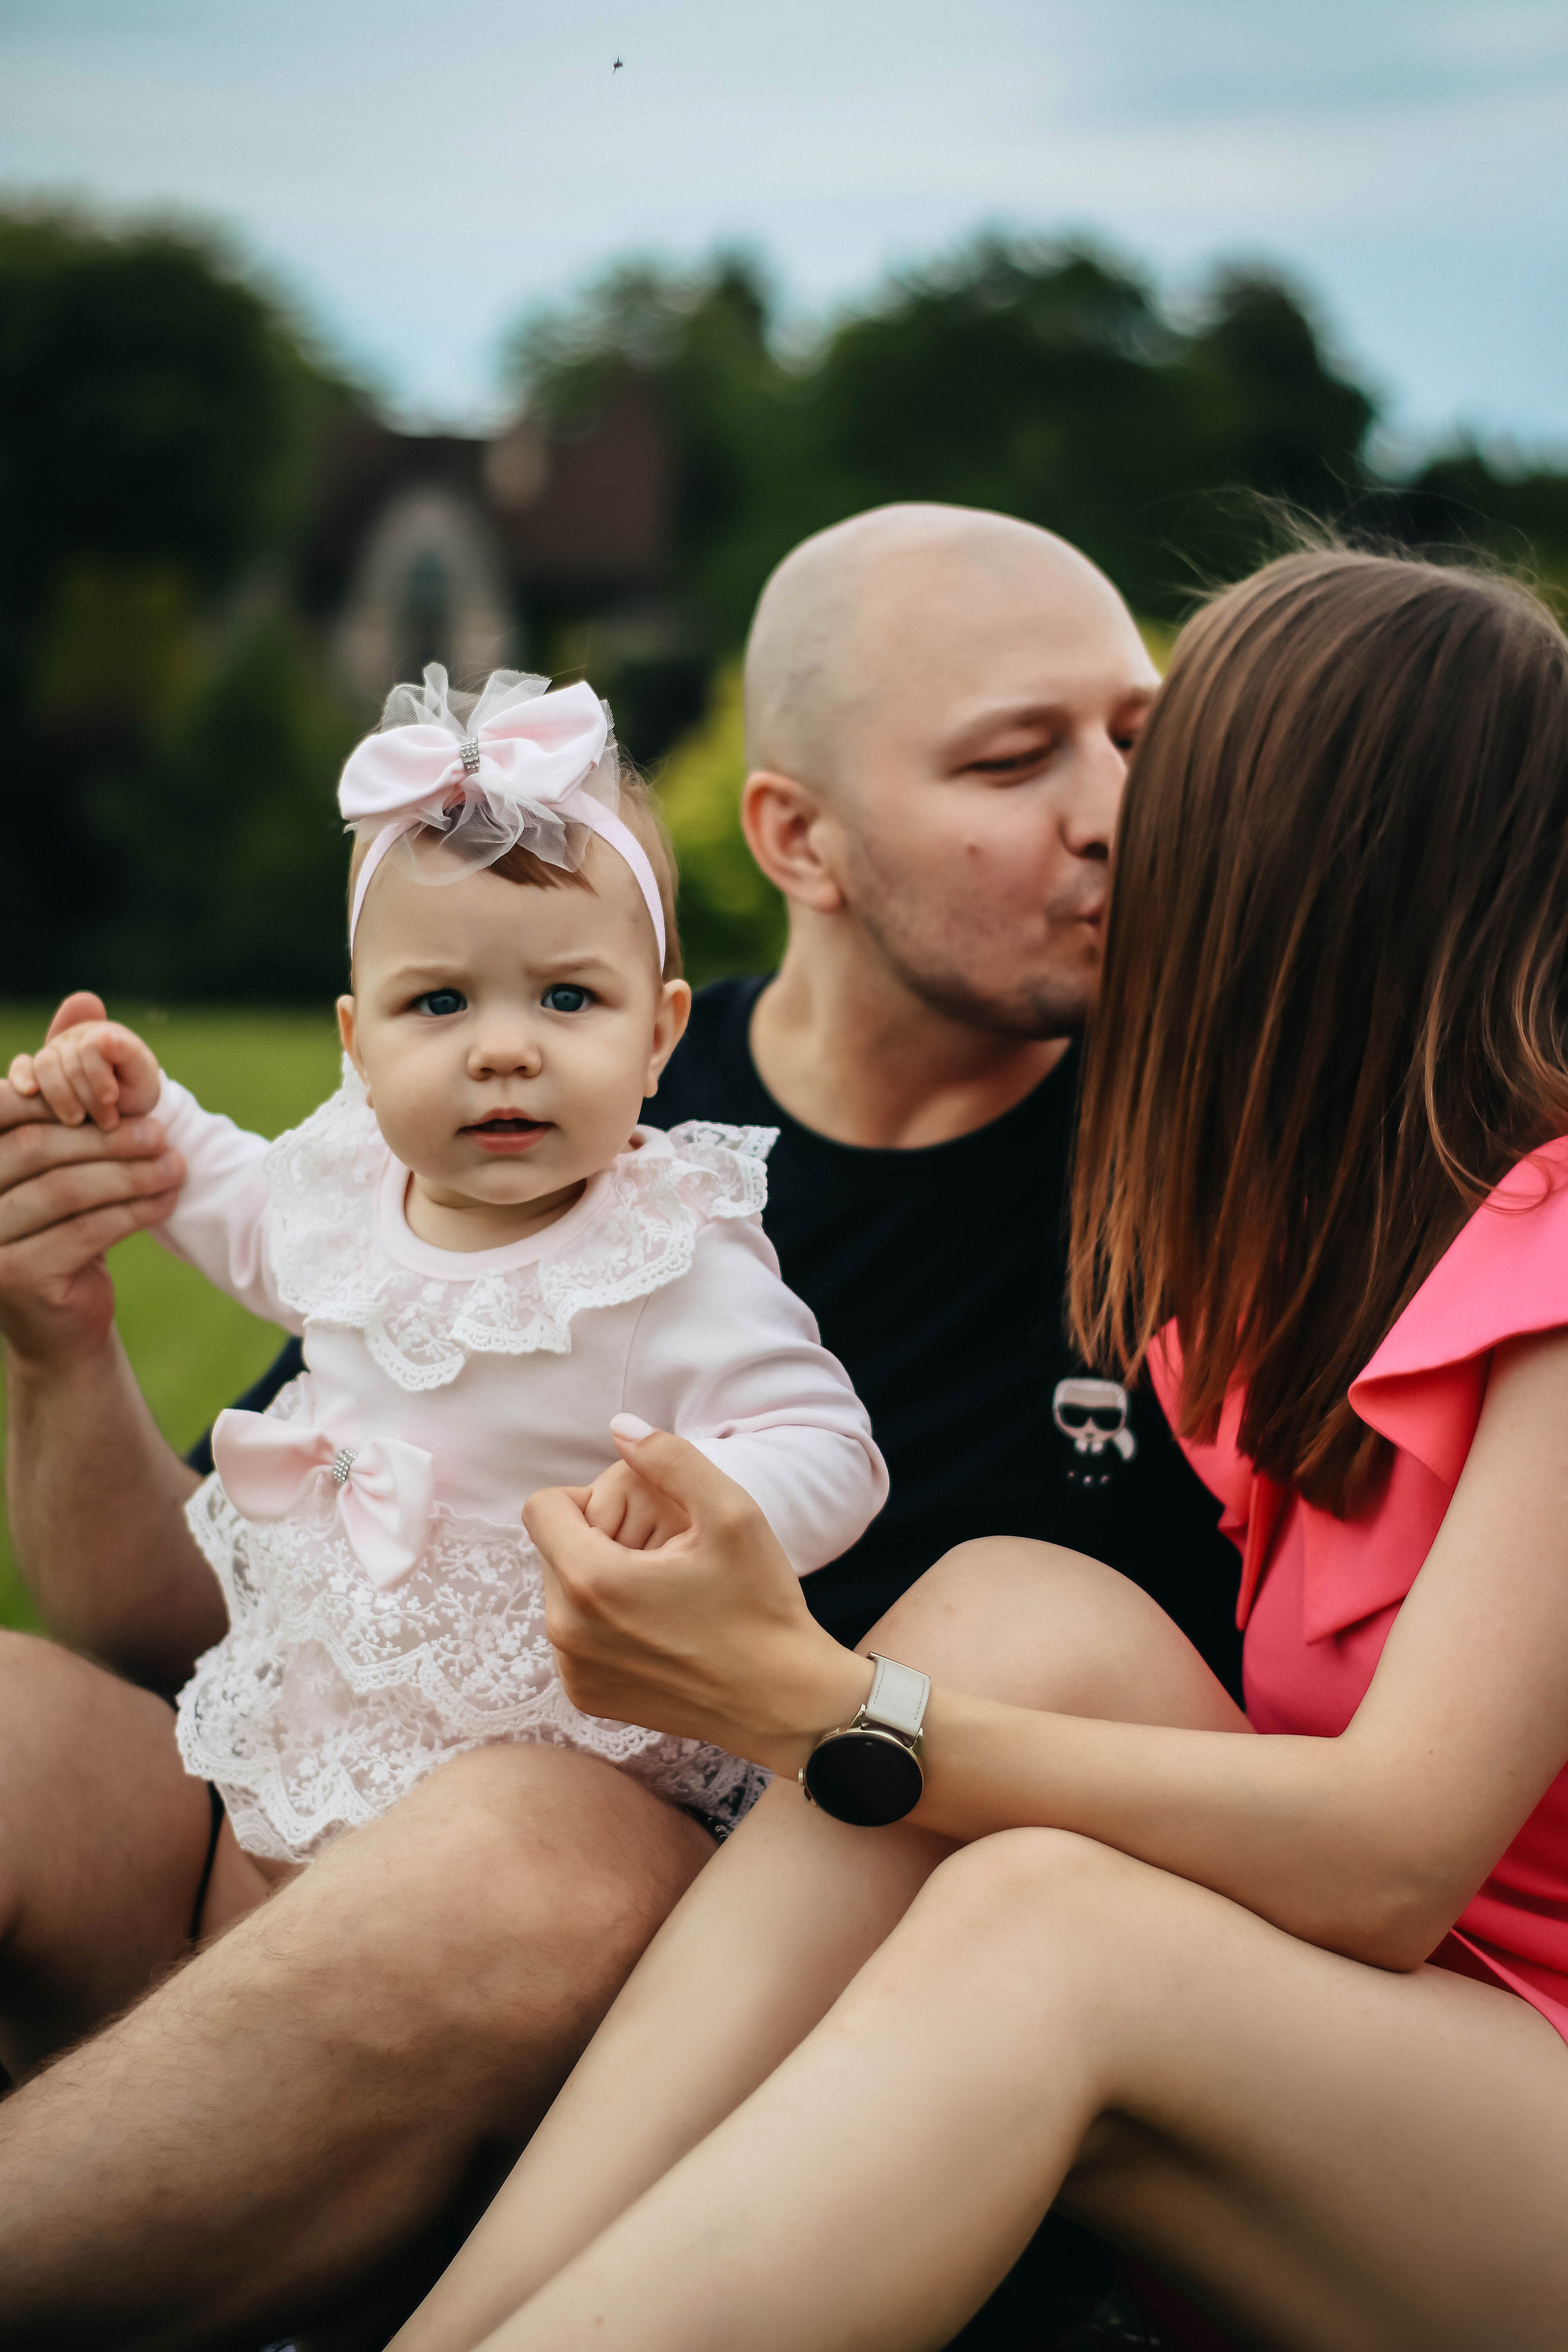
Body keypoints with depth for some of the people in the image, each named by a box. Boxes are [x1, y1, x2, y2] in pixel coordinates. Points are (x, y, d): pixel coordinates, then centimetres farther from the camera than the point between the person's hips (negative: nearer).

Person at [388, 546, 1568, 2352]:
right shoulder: (1330, 1204, 10)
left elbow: (1395, 1854, -25)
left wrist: (815, 1704, -25)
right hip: (1356, 2046, 7)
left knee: (1044, 1923, -32)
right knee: (1022, 1614, -18)